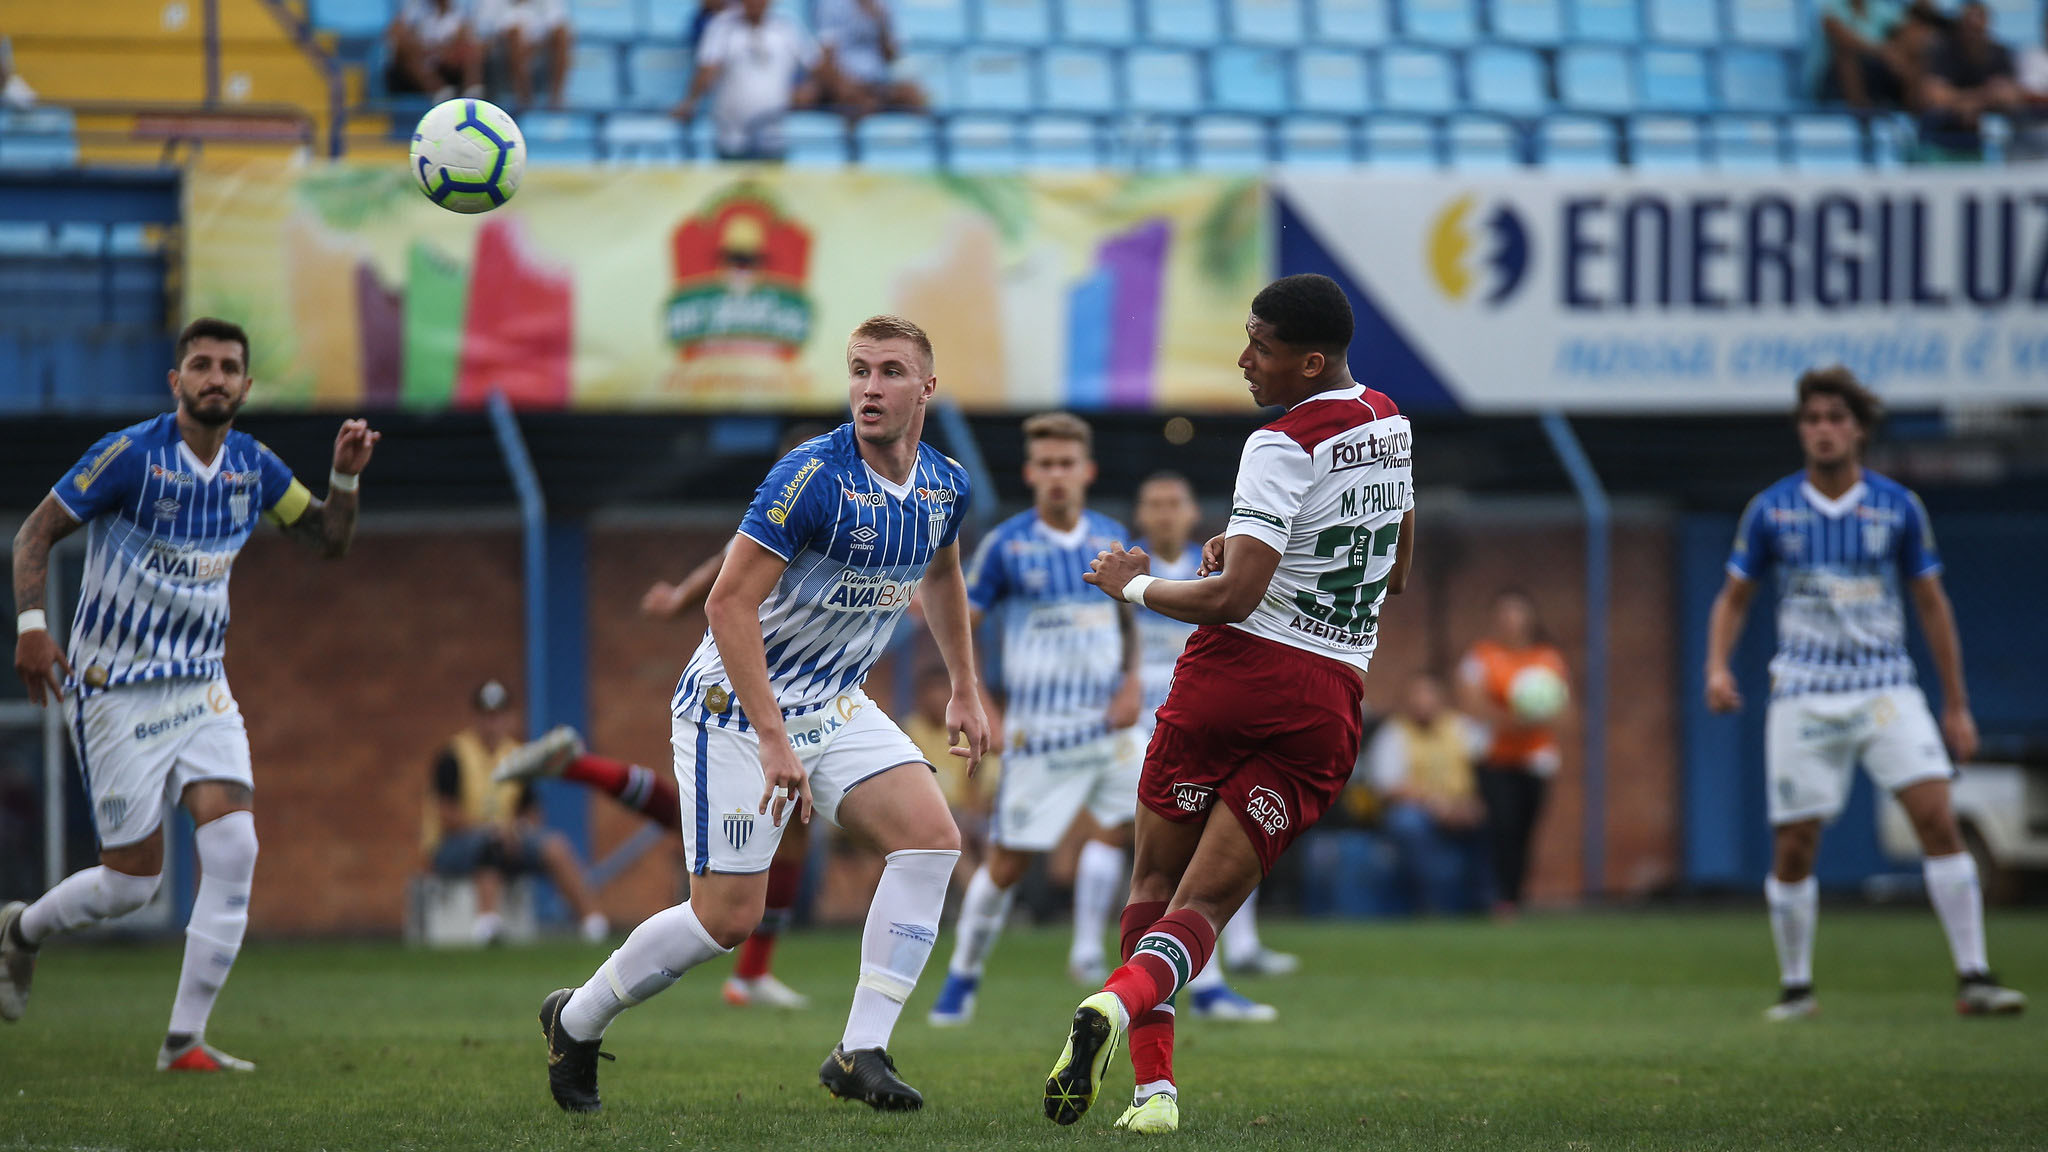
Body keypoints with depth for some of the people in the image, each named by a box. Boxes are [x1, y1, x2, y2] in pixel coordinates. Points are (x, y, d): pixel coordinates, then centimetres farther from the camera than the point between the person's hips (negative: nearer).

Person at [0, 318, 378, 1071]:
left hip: (201, 689, 5)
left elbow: (328, 541, 16)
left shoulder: (253, 467, 4)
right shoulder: (130, 456, -14)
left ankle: (185, 1039, -6)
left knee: (234, 847, -13)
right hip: (116, 691, -5)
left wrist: (346, 477, -2)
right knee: (133, 881, -3)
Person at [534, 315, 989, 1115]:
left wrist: (964, 689, 24)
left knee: (931, 840, -13)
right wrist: (774, 741, -31)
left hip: (835, 705, 7)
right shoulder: (814, 476, -25)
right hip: (736, 709, -7)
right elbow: (729, 604, -27)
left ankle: (861, 1052, -10)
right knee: (730, 914, -8)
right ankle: (576, 1019, 17)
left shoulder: (943, 486, -1)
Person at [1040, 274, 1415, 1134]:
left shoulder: (1283, 447, -12)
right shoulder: (1389, 426, 13)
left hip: (1239, 670, -5)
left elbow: (1233, 596, -19)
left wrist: (1133, 585, -3)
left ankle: (1154, 1084, 1)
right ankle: (1123, 1000, -32)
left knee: (1155, 882, 11)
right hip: (1331, 700, 6)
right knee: (1203, 904, -1)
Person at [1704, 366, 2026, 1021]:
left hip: (1885, 687, 0)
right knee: (1794, 846, -1)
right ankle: (1795, 987, 17)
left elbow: (1932, 604, 9)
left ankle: (1973, 979, -14)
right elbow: (1734, 597, 12)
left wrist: (1957, 706, 9)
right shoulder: (1770, 511, 1)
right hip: (1803, 691, 0)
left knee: (1937, 816, -16)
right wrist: (1718, 668, -6)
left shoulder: (1898, 507, 2)